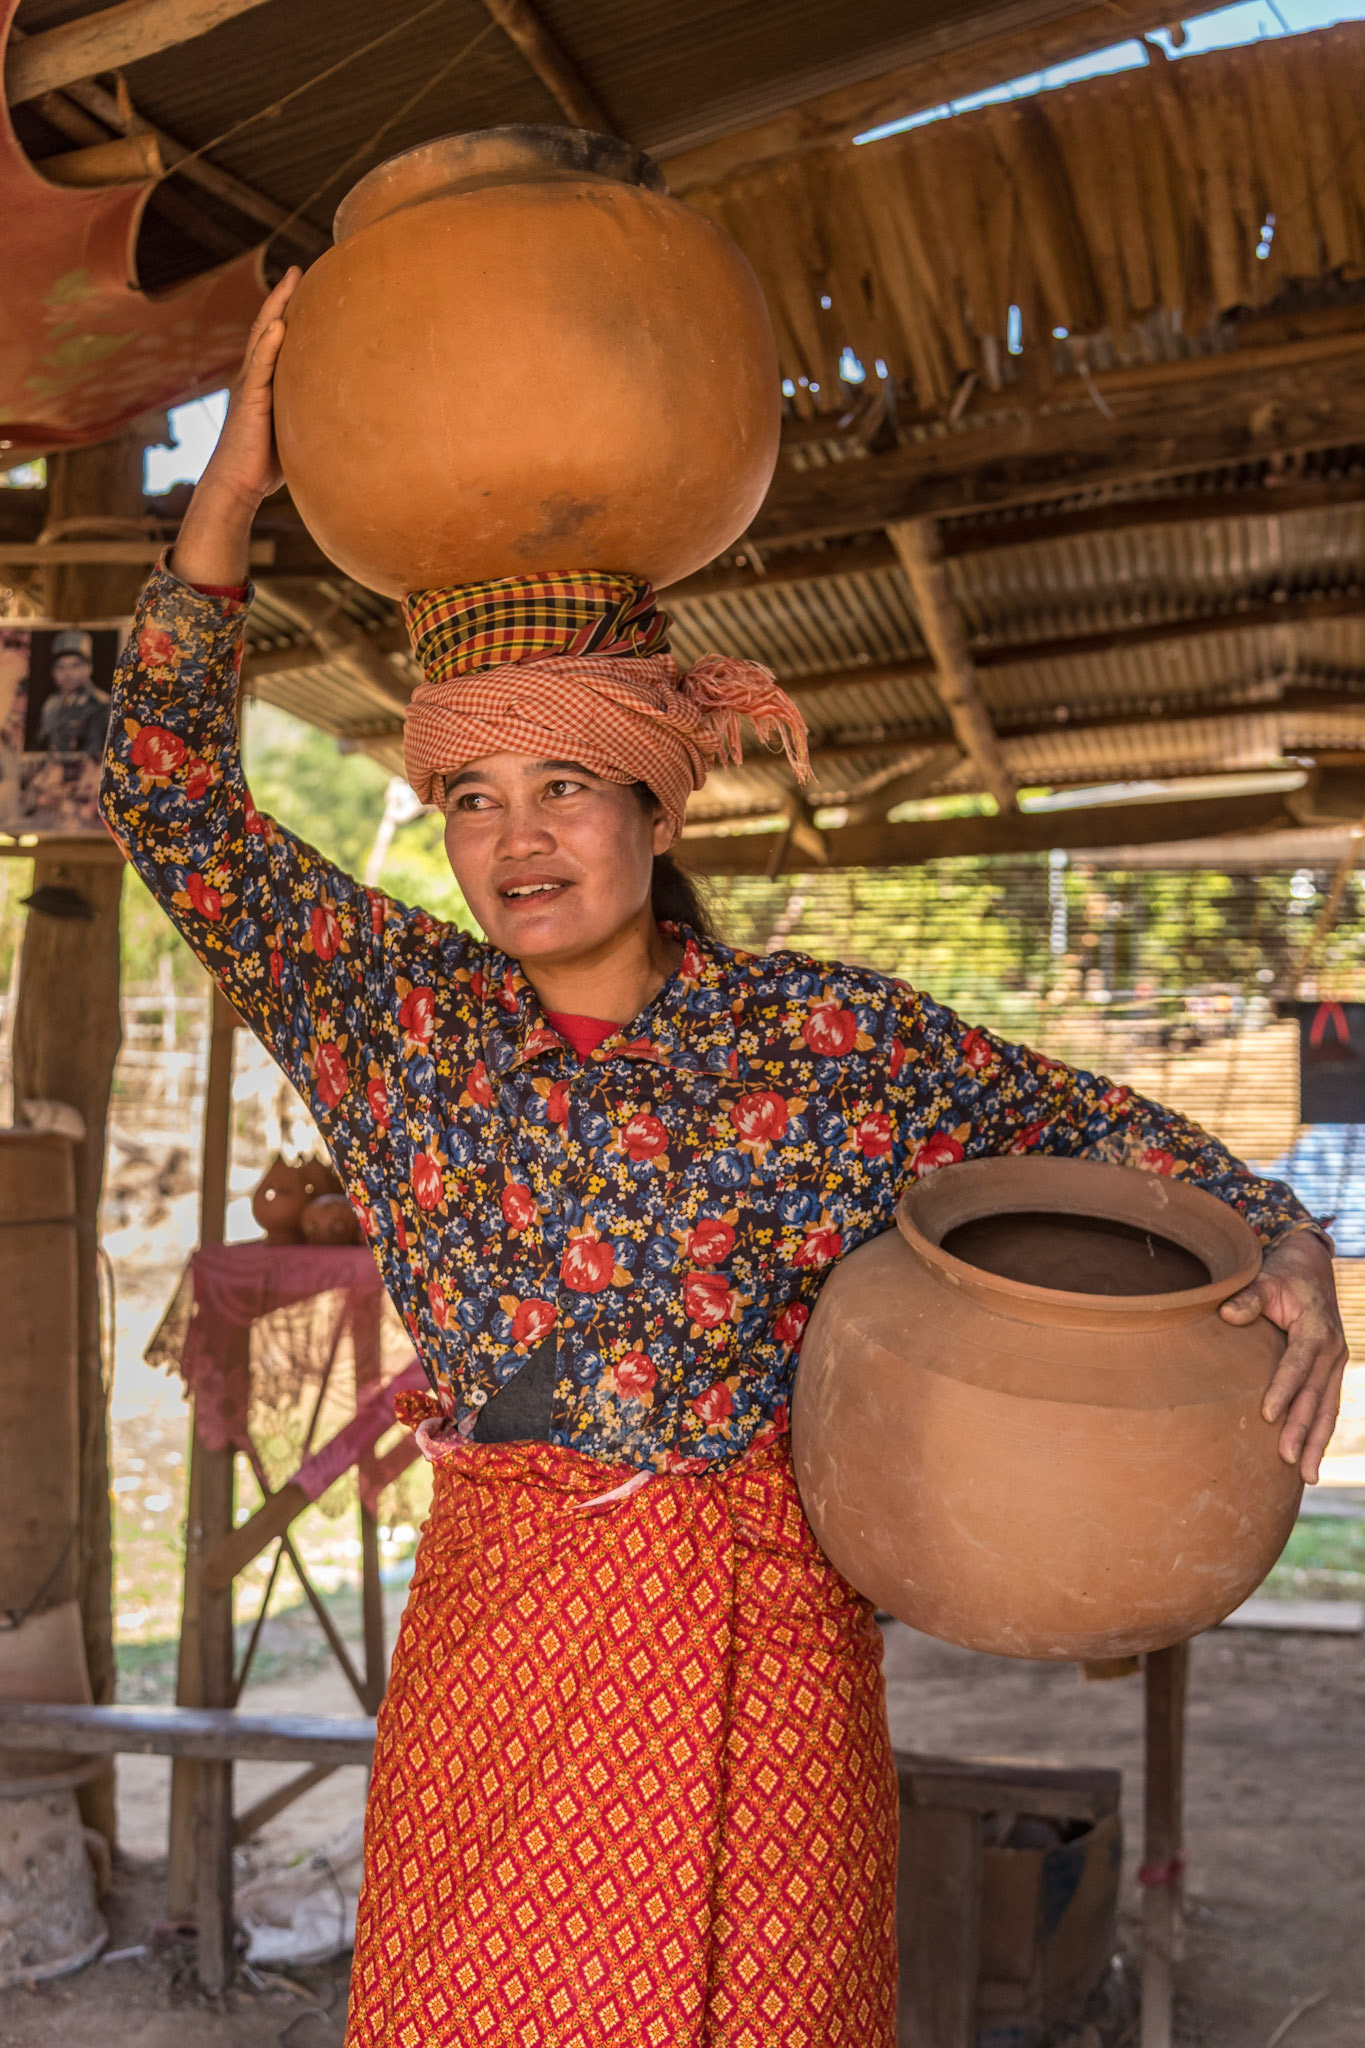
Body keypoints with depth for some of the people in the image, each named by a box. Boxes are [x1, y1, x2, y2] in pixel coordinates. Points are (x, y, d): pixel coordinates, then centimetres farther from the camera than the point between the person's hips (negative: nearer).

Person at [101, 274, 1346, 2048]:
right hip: (489, 1632, 2)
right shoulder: (405, 1016, 1)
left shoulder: (827, 1034, -5)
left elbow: (1103, 1137, 1)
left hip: (760, 1650, -2)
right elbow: (170, 797, -2)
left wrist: (1284, 1253, -18)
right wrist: (234, 487, -11)